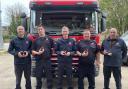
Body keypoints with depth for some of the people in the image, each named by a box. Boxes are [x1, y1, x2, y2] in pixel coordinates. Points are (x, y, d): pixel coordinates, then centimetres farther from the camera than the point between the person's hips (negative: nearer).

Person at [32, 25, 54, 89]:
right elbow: (33, 51, 6)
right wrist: (37, 53, -11)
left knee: (49, 76, 3)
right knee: (38, 76, 7)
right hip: (39, 61, 1)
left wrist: (50, 54, -1)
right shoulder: (36, 40, 8)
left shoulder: (49, 39, 6)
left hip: (47, 60, -1)